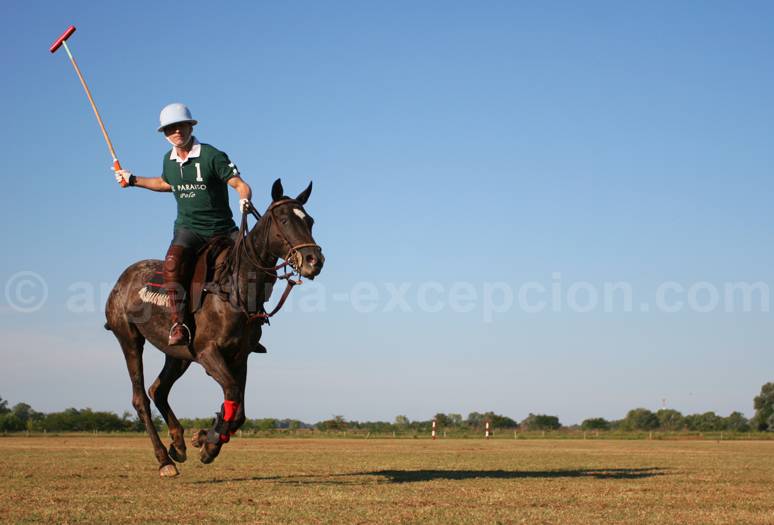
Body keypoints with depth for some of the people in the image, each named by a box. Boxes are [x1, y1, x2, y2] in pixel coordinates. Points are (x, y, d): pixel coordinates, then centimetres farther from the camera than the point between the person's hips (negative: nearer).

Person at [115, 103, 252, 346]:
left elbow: (240, 185, -13)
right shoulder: (169, 159, 8)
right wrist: (133, 180, 29)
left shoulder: (212, 156, -9)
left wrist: (244, 200, -35)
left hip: (221, 229, -1)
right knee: (172, 264, -29)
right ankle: (178, 325, -30)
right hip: (188, 228, 1)